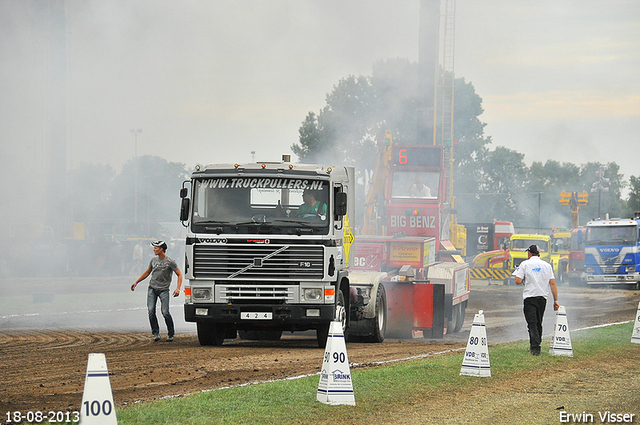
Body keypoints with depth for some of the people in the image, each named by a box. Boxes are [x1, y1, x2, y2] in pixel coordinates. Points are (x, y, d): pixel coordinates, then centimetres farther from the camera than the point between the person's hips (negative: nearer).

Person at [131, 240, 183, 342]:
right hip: (152, 288, 4)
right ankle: (156, 333, -2)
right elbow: (147, 272, 25)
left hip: (164, 289, -4)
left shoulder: (170, 262, -4)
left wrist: (178, 289, -14)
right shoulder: (154, 260, 11)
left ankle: (171, 334, 3)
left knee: (165, 312, -13)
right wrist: (136, 282, 22)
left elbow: (179, 275, -1)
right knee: (151, 311, -10)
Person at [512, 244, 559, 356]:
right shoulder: (547, 265, 9)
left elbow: (518, 281, -9)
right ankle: (536, 345, 22)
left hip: (530, 296, -4)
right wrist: (555, 301, 5)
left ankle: (535, 347, -21)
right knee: (538, 323, 16)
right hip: (543, 297, 4)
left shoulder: (525, 264, 0)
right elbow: (552, 283, 4)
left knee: (532, 323, -8)